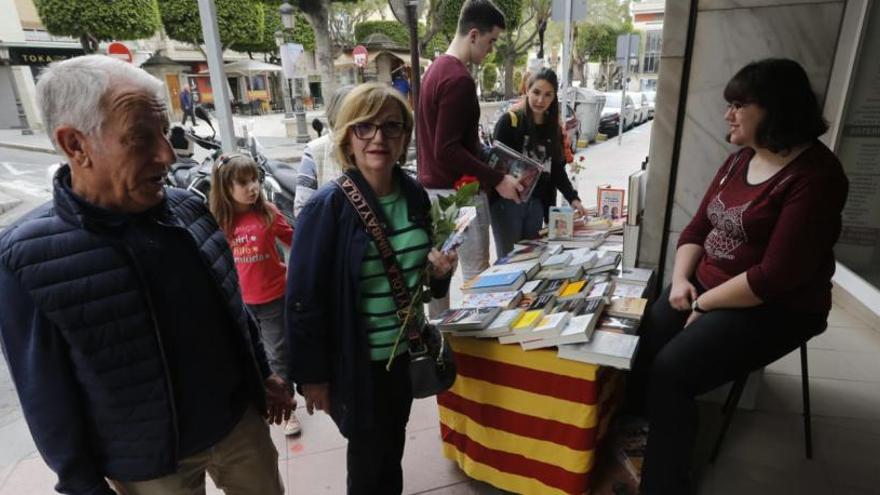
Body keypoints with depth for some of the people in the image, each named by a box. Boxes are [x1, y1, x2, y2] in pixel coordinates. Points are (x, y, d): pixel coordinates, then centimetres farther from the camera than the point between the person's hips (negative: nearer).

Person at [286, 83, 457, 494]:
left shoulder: (415, 196, -2)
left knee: (393, 446, 24)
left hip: (405, 351, 5)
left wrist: (440, 272, -9)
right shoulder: (328, 207, -20)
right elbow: (304, 298, -16)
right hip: (357, 361, -5)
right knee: (368, 454, 16)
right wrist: (312, 375, -12)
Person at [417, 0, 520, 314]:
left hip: (433, 188, 10)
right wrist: (497, 179, -20)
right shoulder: (459, 79, -19)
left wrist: (483, 156, 20)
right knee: (476, 273, 1)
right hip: (458, 192, -10)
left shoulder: (436, 69, 12)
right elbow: (447, 151, -24)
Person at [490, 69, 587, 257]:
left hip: (537, 203, 5)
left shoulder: (554, 129, 11)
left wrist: (573, 198, 3)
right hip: (507, 201, -5)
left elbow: (557, 170, 13)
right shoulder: (509, 121, -6)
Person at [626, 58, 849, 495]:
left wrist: (703, 303, -17)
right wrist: (681, 279, -6)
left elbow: (776, 276, -23)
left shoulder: (814, 176, -16)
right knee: (640, 343, -14)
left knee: (670, 371, -23)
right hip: (705, 288, 7)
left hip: (773, 309, -7)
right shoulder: (739, 160, 9)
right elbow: (697, 229, 10)